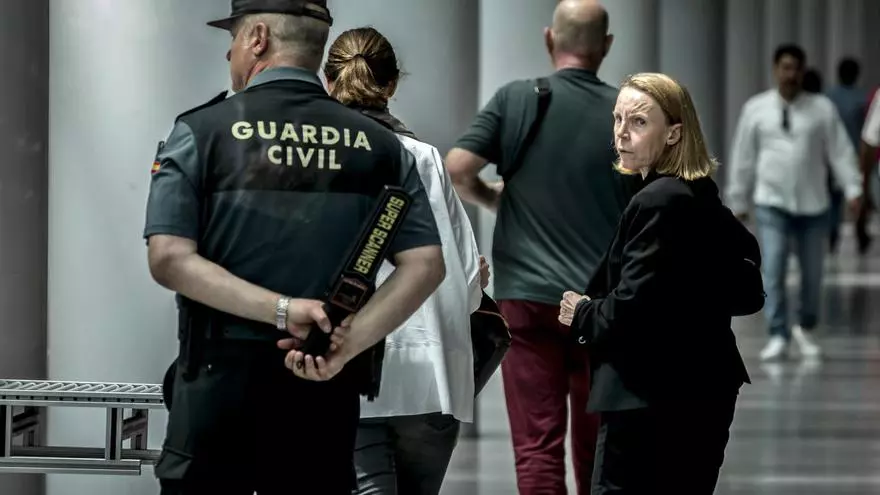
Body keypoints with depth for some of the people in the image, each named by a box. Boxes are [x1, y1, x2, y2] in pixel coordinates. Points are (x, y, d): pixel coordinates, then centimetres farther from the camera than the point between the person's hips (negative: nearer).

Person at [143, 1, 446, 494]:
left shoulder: (201, 132, -1)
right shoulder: (380, 145, 6)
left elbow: (169, 259, -12)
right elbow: (426, 264, -5)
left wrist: (282, 310, -15)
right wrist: (347, 345, -12)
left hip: (222, 383, -2)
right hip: (326, 395, 2)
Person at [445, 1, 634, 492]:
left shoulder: (516, 99, -2)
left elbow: (456, 168, -8)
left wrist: (492, 198, 12)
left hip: (526, 294, -1)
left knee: (537, 447, -2)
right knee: (598, 450, 15)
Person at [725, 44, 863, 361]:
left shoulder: (822, 108, 1)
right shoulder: (756, 109, 2)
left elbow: (840, 151, -1)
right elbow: (743, 157, 6)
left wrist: (853, 189, -10)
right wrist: (738, 202, 7)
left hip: (813, 205, 1)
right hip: (771, 204, -1)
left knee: (813, 273, 8)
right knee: (773, 271, -10)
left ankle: (806, 330, 28)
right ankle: (778, 336, -5)